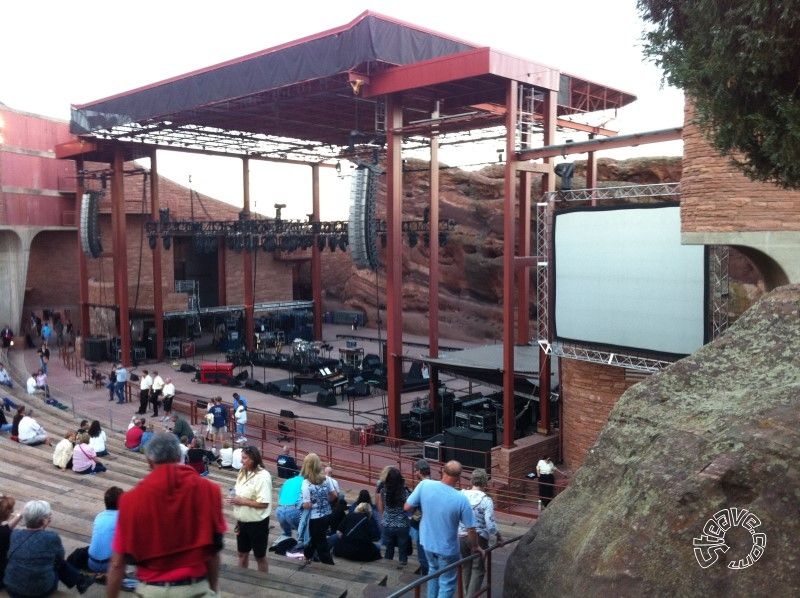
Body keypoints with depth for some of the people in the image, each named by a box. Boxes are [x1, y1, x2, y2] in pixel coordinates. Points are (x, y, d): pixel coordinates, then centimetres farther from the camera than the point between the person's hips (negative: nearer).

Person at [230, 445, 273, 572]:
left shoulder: (263, 476, -21)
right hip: (243, 521, 7)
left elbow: (264, 503, -25)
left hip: (257, 523, -7)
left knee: (260, 556, 9)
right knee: (242, 552, 21)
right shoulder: (243, 473, 2)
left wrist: (242, 501, -23)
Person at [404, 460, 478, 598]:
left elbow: (407, 507, -10)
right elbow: (471, 530, -16)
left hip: (427, 543, 4)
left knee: (434, 570, 32)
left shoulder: (424, 485, -19)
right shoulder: (461, 499, -25)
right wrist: (475, 547, 3)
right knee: (447, 584, 16)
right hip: (447, 548, -4)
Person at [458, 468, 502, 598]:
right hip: (479, 538, -4)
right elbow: (490, 524, -20)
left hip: (461, 536, 4)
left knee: (466, 566, 22)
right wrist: (498, 536, -3)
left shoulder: (461, 495, -6)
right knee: (478, 569, 9)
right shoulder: (486, 500, -17)